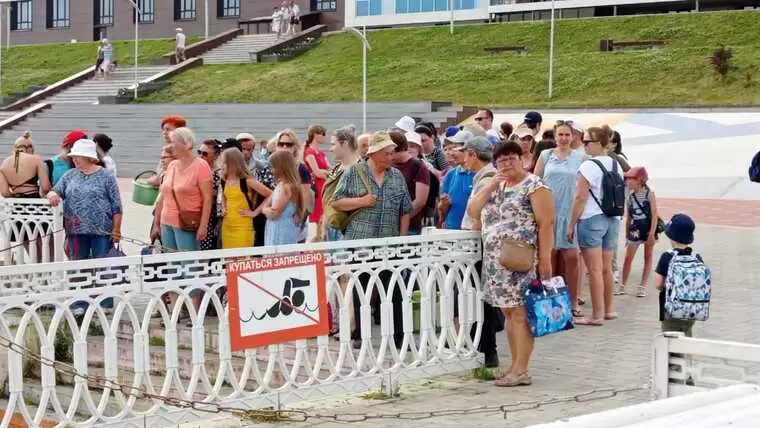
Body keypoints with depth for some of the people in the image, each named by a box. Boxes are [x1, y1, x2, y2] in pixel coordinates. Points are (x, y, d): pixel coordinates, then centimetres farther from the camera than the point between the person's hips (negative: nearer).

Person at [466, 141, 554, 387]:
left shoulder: (534, 186, -5)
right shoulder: (496, 187, 17)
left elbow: (546, 224, -11)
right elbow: (472, 212, 9)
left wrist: (545, 259, -18)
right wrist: (490, 186, -1)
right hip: (497, 262, 7)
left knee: (520, 313, -8)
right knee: (509, 313, 9)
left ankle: (521, 370, -7)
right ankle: (516, 366, 13)